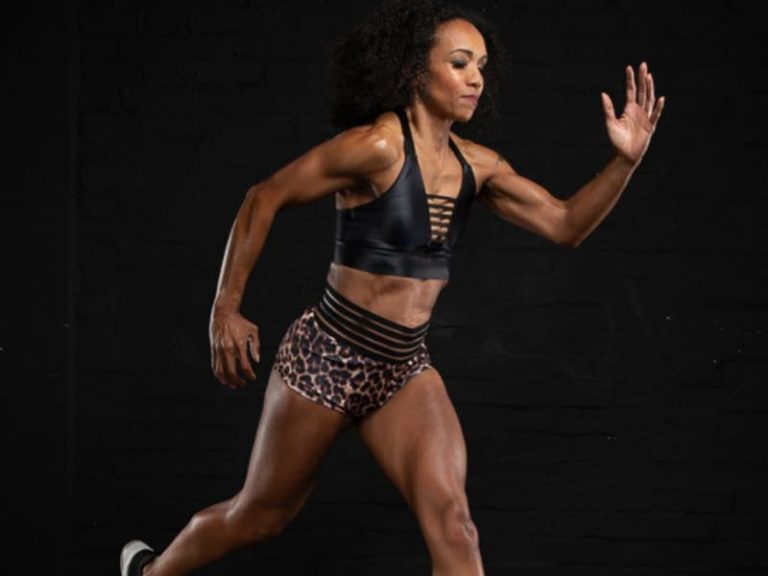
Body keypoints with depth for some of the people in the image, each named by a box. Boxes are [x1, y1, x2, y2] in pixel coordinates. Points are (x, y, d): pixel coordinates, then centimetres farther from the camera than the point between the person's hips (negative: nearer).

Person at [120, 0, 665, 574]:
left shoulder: (476, 165, 1)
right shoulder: (377, 145, -18)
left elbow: (565, 225, 2)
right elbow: (264, 200, -13)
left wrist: (625, 161, -13)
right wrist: (226, 310, -11)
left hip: (405, 368, 5)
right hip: (327, 355, -5)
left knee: (452, 522, -15)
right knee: (259, 516, 14)